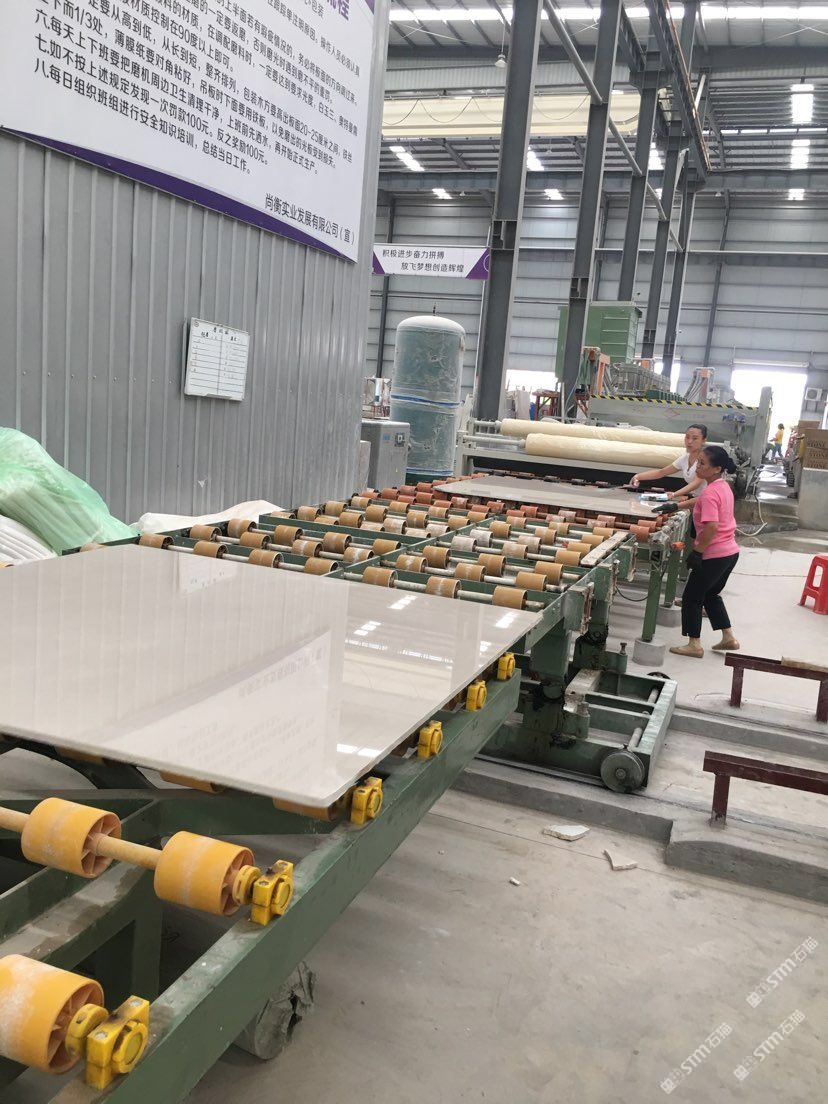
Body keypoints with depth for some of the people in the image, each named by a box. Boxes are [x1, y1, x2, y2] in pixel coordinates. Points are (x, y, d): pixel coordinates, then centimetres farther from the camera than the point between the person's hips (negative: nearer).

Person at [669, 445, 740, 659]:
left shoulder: (710, 493, -22)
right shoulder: (723, 486, 7)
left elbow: (712, 527, -29)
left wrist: (696, 552, -21)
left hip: (714, 556, -9)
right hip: (730, 551, 9)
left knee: (691, 597, 5)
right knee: (711, 594, 25)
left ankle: (694, 645, 10)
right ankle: (728, 638, 28)